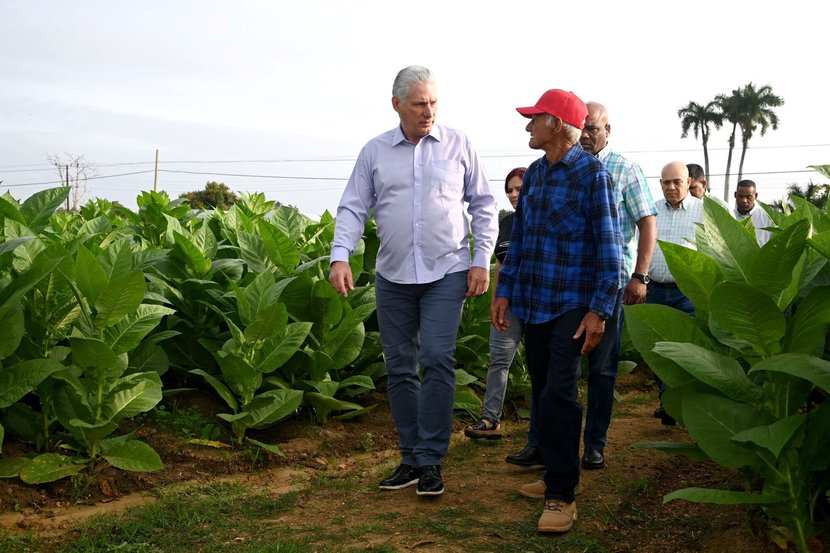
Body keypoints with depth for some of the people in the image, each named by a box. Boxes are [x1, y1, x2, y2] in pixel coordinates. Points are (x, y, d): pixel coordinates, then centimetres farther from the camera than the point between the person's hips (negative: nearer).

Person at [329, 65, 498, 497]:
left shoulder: (458, 145, 4)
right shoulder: (374, 152, 6)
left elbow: (483, 205, 7)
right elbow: (353, 208, 5)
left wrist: (482, 260, -1)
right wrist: (340, 257, -10)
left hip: (446, 272, -2)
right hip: (392, 277, 3)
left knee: (437, 360, -12)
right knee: (399, 368, 7)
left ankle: (430, 460, -1)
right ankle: (411, 457, 19)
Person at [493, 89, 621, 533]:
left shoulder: (593, 174, -8)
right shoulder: (534, 174, 11)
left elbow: (609, 246, -10)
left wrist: (599, 310, -15)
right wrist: (505, 292, 11)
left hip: (570, 307, -6)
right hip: (533, 304, 7)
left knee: (557, 395, -12)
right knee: (542, 392, 11)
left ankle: (562, 494, -3)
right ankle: (555, 472, 26)